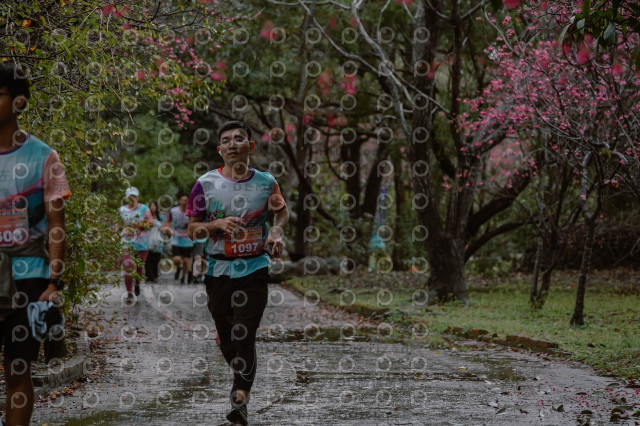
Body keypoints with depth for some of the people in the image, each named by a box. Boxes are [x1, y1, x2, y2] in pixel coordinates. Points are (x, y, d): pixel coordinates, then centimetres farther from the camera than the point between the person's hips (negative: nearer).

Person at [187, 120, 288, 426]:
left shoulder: (265, 182, 0)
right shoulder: (205, 184, -3)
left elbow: (281, 210, 19)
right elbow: (192, 230, 2)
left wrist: (277, 231, -2)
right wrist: (218, 224, -17)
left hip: (254, 268, -1)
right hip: (218, 271, 2)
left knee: (245, 335, -13)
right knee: (226, 336, 11)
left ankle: (240, 398, -19)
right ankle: (242, 380, 38)